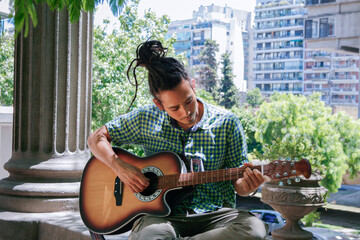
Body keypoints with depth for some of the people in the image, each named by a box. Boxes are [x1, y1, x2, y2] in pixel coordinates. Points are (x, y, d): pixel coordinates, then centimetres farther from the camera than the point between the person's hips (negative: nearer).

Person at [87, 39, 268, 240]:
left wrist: (246, 186, -19)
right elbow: (97, 138, 10)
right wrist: (120, 168, -9)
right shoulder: (146, 120, 2)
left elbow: (237, 183, 6)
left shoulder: (226, 123, 0)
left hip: (214, 213, 3)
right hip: (161, 214, -3)